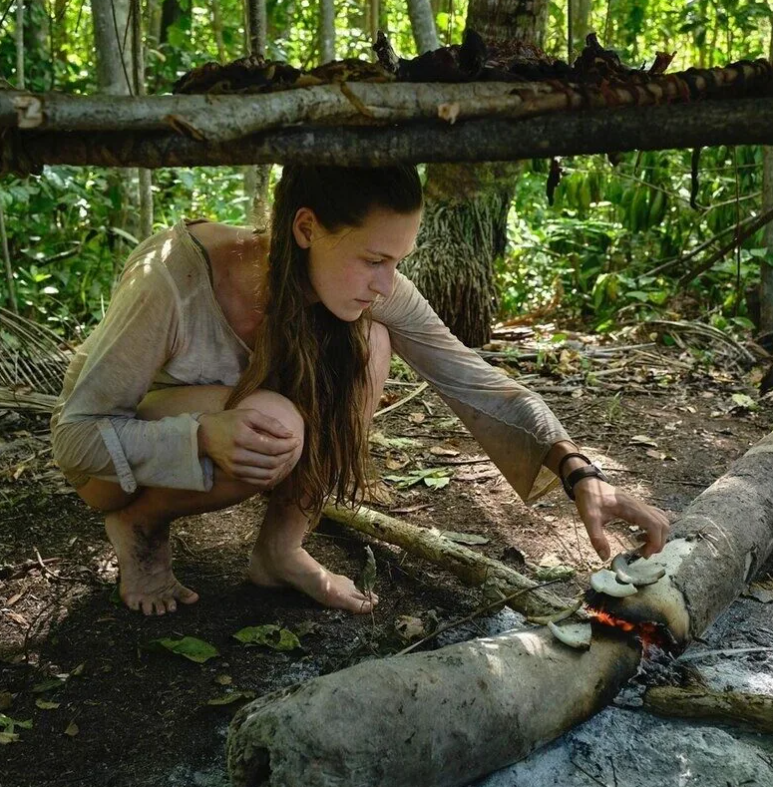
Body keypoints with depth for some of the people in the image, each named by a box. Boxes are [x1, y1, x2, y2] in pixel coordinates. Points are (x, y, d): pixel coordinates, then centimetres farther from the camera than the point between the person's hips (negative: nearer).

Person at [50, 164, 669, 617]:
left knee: (366, 347, -23)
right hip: (117, 450, -4)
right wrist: (205, 436, -44)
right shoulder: (174, 281, -35)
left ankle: (280, 549, -9)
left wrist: (580, 474, -36)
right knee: (274, 424, -36)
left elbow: (477, 384, -22)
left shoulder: (371, 290, -22)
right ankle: (141, 525, -6)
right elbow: (74, 433, -26)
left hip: (221, 415, 4)